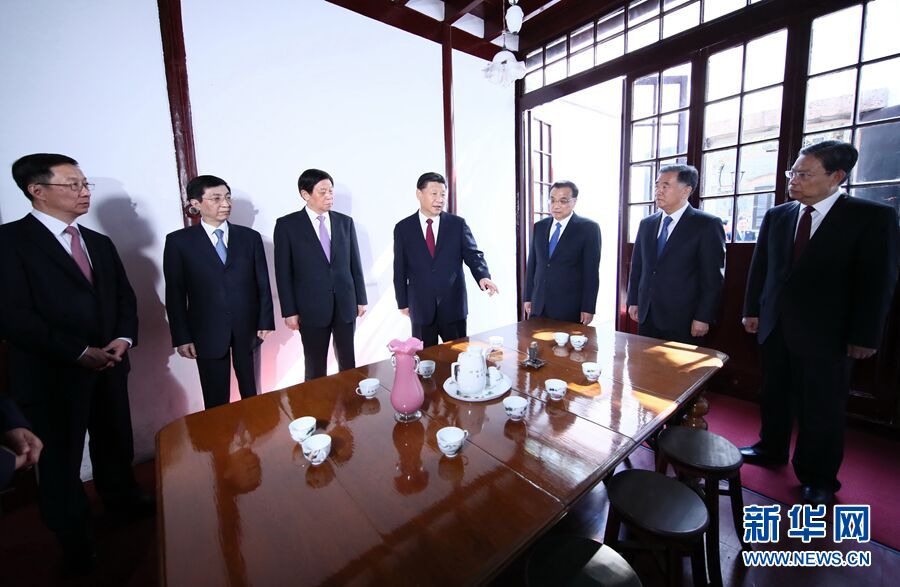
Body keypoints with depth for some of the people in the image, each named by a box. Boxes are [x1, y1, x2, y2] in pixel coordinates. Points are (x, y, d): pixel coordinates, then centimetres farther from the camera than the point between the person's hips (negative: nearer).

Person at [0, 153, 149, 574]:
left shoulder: (100, 243, 10)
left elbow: (125, 298, 10)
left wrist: (123, 339, -7)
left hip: (108, 366, 5)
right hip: (52, 373, -5)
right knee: (60, 456, 12)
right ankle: (73, 535, 34)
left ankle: (121, 497, 43)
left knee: (115, 441, 19)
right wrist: (80, 352, -18)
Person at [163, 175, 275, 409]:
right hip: (208, 332, -1)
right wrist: (182, 337, -3)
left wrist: (265, 322, -1)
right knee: (216, 400, 9)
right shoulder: (179, 241, -1)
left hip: (247, 328, 2)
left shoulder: (250, 237, 3)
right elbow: (175, 293, 0)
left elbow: (263, 283, 3)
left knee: (250, 392, 14)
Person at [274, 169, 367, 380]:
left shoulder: (345, 222, 5)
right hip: (312, 307, -2)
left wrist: (361, 298, 6)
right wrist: (289, 311, -5)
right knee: (315, 368, 11)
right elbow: (283, 272, -3)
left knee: (348, 362, 13)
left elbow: (355, 263, 7)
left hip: (345, 304, 3)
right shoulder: (287, 225, -3)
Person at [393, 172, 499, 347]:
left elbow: (473, 254, -3)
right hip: (421, 308, 0)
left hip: (453, 305, 0)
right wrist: (403, 303, 4)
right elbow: (400, 269, 4)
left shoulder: (457, 224, 1)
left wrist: (483, 276, -23)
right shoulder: (403, 228, 1)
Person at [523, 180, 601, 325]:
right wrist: (528, 298, 8)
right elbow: (532, 264, 11)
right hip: (539, 306, 4)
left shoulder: (588, 228, -4)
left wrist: (588, 308, -9)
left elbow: (591, 271, -7)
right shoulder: (539, 227, 9)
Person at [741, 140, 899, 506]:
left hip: (826, 334, -3)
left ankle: (818, 477, 26)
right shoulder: (776, 216, 5)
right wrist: (752, 310, 7)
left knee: (822, 408, 9)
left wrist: (864, 337, -10)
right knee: (774, 395, 16)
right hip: (774, 328, 4)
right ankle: (771, 449, 34)